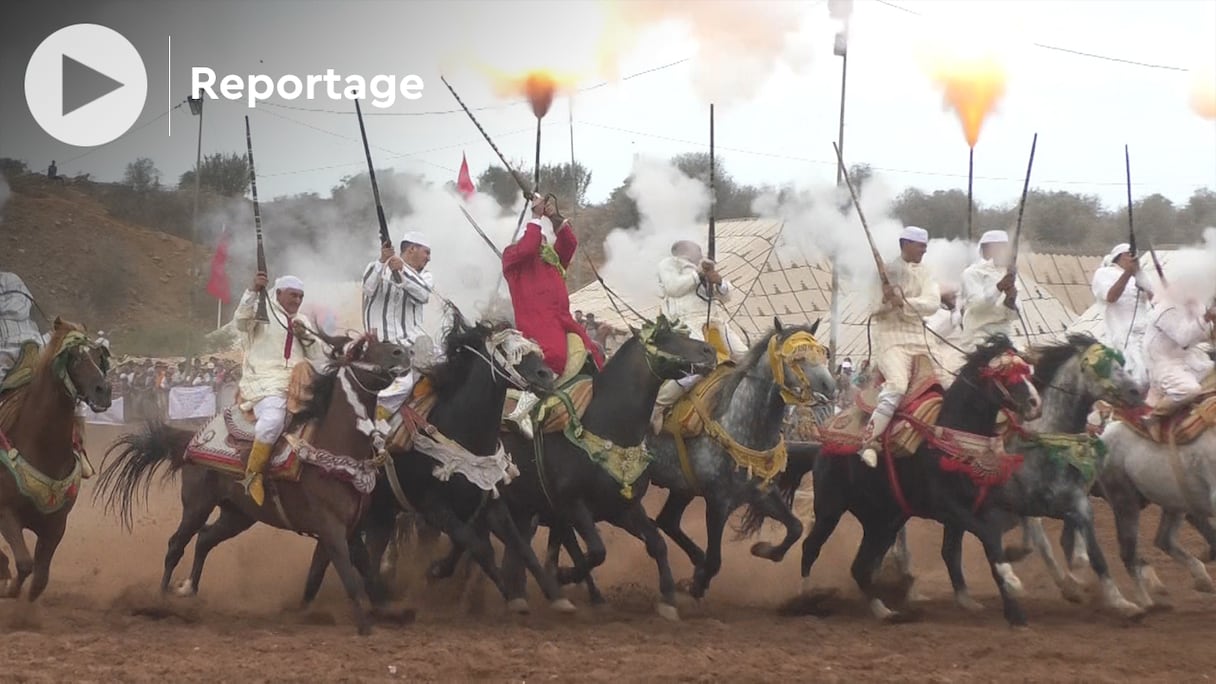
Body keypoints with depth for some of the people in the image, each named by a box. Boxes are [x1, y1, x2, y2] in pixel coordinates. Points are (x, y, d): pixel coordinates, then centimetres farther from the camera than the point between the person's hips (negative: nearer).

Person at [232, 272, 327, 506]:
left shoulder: (304, 322, 25)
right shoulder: (263, 312, 9)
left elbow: (319, 360, 19)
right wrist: (253, 291, -26)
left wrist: (306, 337, -1)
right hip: (265, 383, -7)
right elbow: (241, 321, -14)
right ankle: (252, 476, -26)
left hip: (300, 383, 7)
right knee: (273, 418, -35)